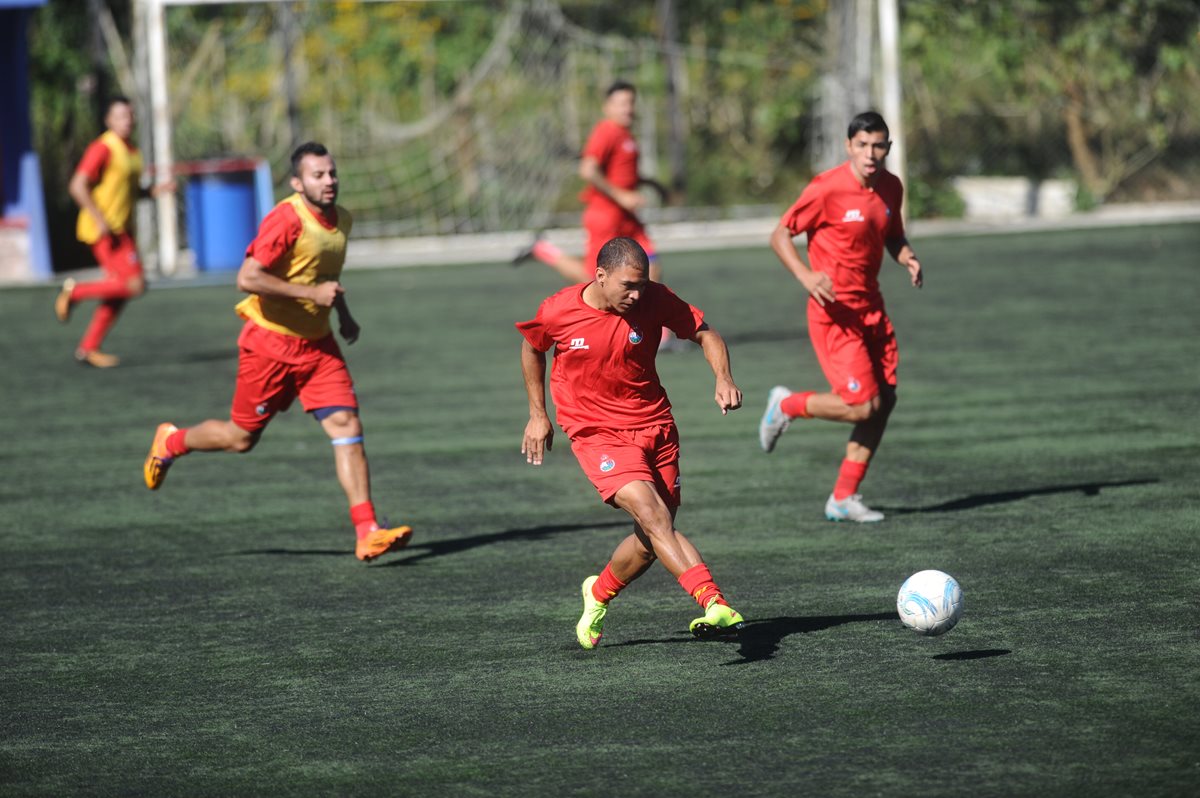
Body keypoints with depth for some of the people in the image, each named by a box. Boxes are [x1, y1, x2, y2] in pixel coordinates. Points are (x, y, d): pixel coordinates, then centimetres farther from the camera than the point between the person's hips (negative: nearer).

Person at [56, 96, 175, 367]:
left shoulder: (132, 151, 15)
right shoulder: (102, 149, -13)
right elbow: (77, 187, -18)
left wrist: (156, 190, 5)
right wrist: (100, 220, -23)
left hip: (122, 230, 9)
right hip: (104, 230, -9)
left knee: (118, 294, 9)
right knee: (135, 284, -16)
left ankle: (89, 348, 16)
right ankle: (75, 291, -1)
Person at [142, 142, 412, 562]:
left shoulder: (341, 219, 7)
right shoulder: (286, 220, -20)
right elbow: (248, 278, -29)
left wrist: (342, 312, 15)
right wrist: (311, 293, -29)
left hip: (318, 345, 6)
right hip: (270, 342, -6)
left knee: (348, 428, -9)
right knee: (242, 437, 7)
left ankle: (367, 532, -13)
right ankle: (171, 441, 37)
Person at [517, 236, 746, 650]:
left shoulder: (654, 300, -9)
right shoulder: (558, 311, -12)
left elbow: (705, 333, 2)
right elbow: (532, 348, 10)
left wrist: (723, 377, -17)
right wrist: (537, 413, 11)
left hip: (654, 427, 4)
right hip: (597, 433, -4)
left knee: (653, 539, 5)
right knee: (653, 515, -24)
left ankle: (599, 593, 34)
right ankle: (713, 603, -35)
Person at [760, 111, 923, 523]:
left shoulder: (891, 187, 4)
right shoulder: (827, 188, -16)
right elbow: (780, 235, -10)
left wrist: (908, 258, -3)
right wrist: (806, 275, -27)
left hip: (870, 307, 7)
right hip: (834, 311, -7)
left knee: (885, 399, 4)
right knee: (863, 406, -13)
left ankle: (844, 498, 13)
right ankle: (786, 405, 14)